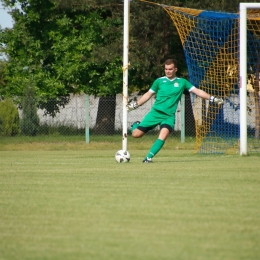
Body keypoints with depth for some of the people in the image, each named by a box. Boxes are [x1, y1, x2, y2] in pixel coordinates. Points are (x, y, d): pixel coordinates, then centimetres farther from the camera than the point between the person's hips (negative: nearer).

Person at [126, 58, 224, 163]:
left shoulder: (182, 82, 7)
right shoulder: (159, 81, 5)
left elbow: (198, 91, 6)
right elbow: (148, 94, 15)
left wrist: (212, 99, -2)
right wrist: (135, 104, 10)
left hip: (169, 116, 0)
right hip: (155, 112, 1)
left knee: (163, 135, -29)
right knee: (136, 134, -4)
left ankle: (148, 157, -22)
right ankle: (136, 125, 32)